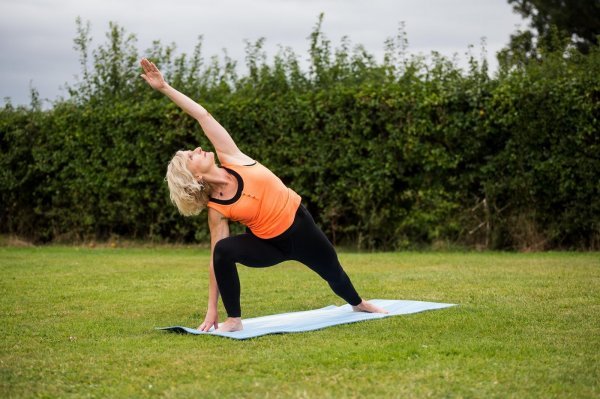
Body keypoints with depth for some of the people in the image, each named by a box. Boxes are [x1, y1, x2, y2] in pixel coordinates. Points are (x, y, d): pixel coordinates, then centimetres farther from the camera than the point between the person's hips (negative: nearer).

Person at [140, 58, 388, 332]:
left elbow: (202, 115, -17)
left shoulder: (229, 157, -16)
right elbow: (217, 258, -15)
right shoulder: (215, 210, -19)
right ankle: (234, 319, -16)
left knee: (333, 273, 24)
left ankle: (358, 304, 58)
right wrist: (211, 309, -17)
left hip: (299, 224, 3)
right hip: (270, 244, -2)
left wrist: (164, 87, -21)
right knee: (224, 249, -32)